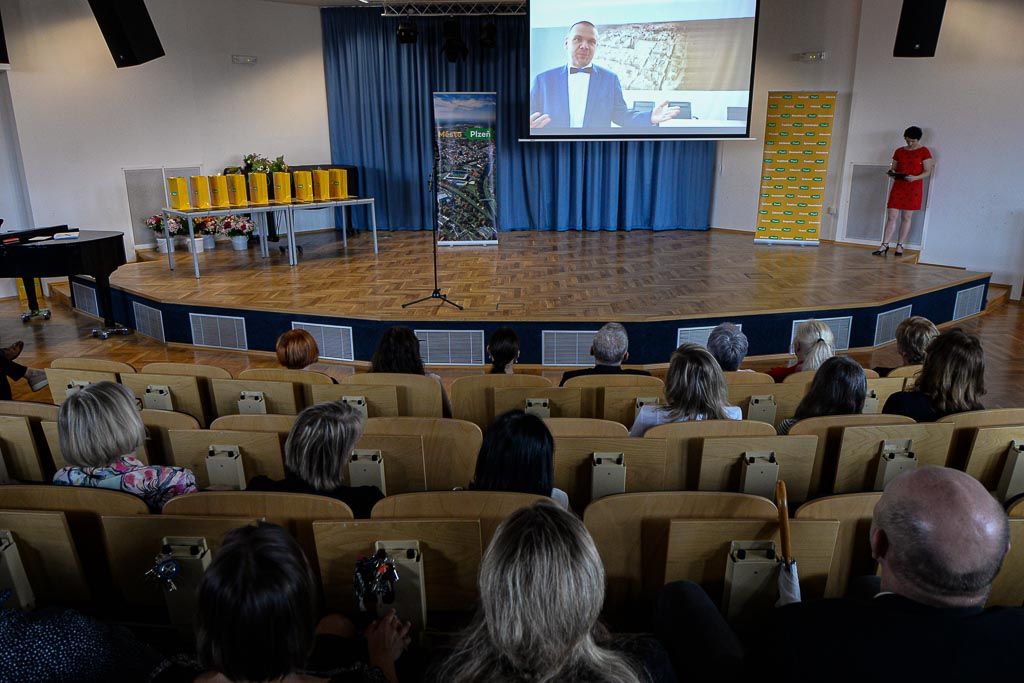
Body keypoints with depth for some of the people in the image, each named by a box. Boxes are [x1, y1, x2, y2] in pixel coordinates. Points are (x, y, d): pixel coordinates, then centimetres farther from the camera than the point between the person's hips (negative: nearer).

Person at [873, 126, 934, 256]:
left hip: (914, 188, -3)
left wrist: (915, 178, -20)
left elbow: (928, 171, -2)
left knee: (907, 217, 2)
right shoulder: (899, 151, 11)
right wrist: (892, 172, -7)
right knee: (891, 216, -4)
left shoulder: (924, 151, 0)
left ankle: (900, 246, 7)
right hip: (898, 186, 3)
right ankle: (884, 245, -4)